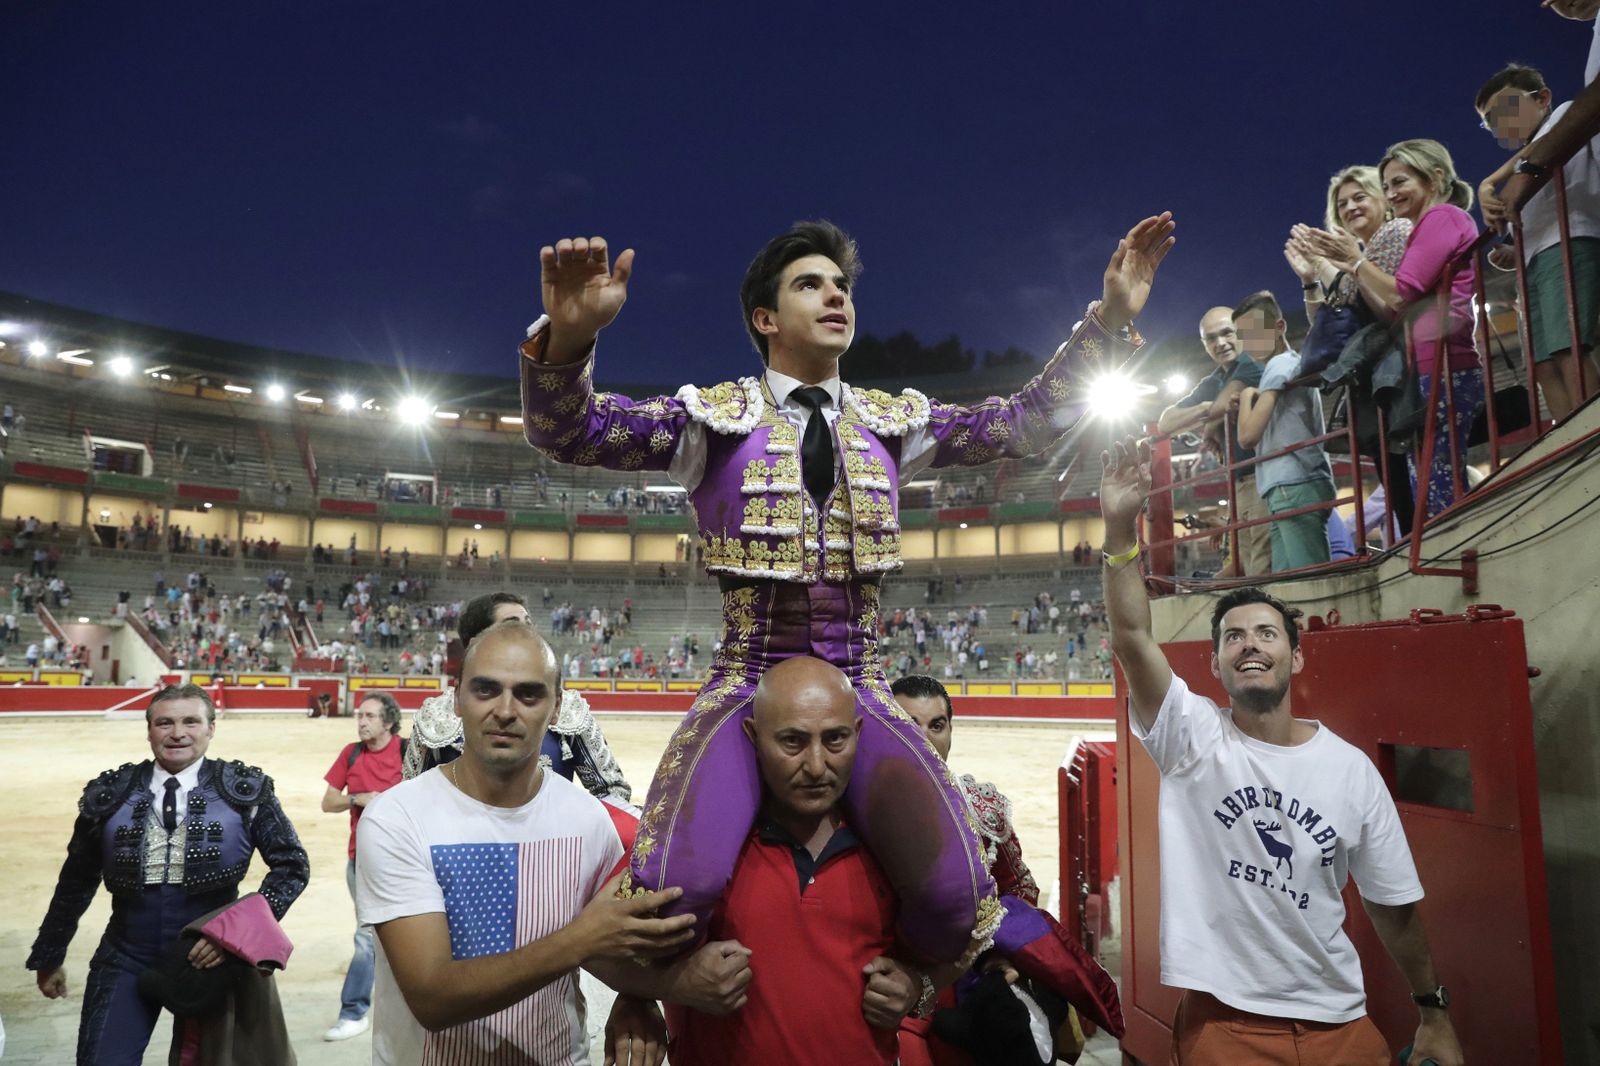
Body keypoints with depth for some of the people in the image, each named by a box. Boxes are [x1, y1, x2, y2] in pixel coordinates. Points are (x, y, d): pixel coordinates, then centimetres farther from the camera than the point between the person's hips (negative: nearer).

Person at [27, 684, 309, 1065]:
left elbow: (292, 865, -5)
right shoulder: (110, 793, -2)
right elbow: (76, 883, 11)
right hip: (126, 961, 1)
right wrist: (49, 958, 17)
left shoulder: (244, 790, -8)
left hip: (210, 956, -1)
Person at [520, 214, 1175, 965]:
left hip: (860, 694, 3)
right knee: (672, 890, -28)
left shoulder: (892, 422, 10)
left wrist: (1108, 320, 1)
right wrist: (569, 334, -29)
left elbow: (1027, 421, 11)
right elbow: (563, 430, -9)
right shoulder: (716, 417, -1)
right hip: (747, 688, -2)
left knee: (959, 894, -20)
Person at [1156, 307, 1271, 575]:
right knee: (1249, 570, 9)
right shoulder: (1210, 384, 19)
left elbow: (1222, 408, -18)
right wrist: (1205, 409, -5)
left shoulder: (1253, 364, -7)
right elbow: (1165, 423, 14)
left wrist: (1208, 427, 5)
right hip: (1241, 484, 9)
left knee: (1264, 571, -15)